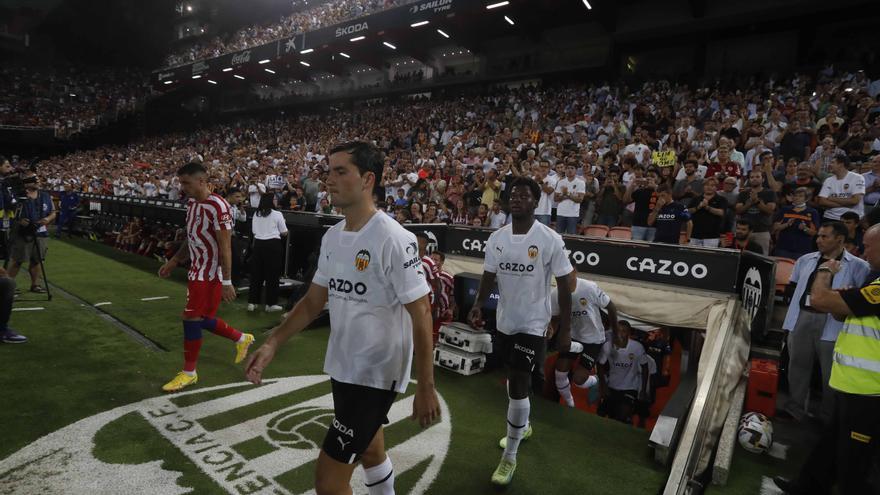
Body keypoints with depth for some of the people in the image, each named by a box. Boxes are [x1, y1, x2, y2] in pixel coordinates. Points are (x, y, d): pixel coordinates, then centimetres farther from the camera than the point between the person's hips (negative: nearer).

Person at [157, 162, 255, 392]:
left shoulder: (218, 207, -21)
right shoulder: (191, 203, 8)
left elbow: (225, 247, -21)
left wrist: (226, 282, -21)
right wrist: (173, 261, 19)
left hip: (210, 273, -9)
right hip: (197, 270, 9)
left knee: (191, 319, -1)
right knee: (203, 319, 15)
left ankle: (189, 373, 16)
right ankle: (242, 339, 35)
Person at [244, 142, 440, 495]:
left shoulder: (393, 239, -22)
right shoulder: (332, 236, 3)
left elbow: (421, 314, -19)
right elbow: (314, 301, 10)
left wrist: (425, 387, -17)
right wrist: (272, 343, -1)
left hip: (376, 374, -8)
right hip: (342, 368, 8)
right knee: (370, 453, 26)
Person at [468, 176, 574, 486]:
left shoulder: (550, 240, -16)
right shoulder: (497, 238, -3)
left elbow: (563, 286, -10)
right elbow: (489, 277, 3)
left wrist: (566, 328, -8)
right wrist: (478, 305, -15)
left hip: (532, 324, -5)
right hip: (505, 321, 5)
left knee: (518, 387, -6)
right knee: (514, 379, 22)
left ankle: (509, 458, 11)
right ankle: (522, 426, 48)